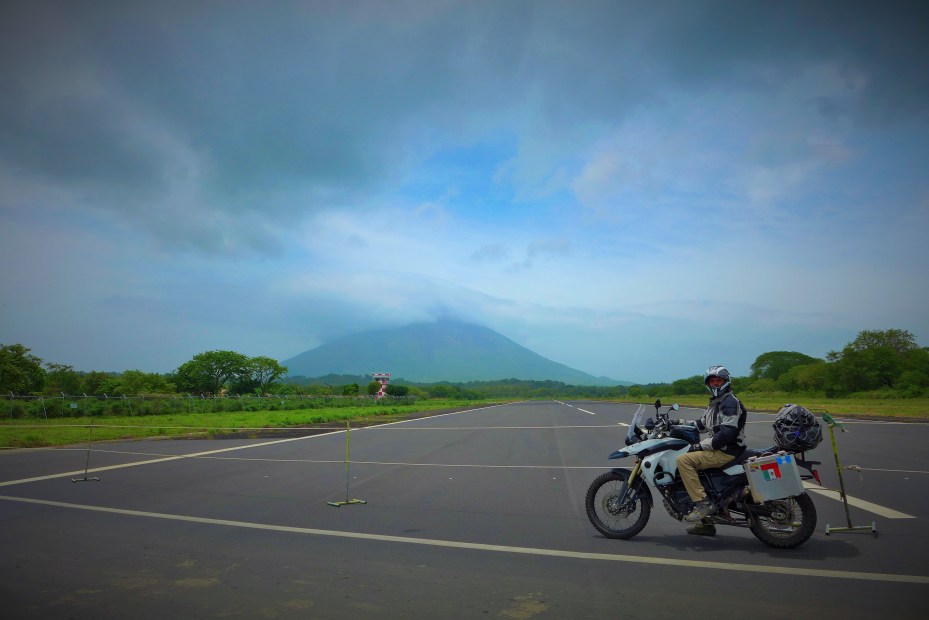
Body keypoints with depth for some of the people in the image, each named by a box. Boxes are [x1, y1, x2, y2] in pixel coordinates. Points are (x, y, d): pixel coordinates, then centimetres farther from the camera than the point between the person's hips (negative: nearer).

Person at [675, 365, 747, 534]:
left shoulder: (730, 402, -13)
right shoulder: (715, 403, 18)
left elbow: (727, 433, -23)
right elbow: (704, 423, 25)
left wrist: (701, 446, -20)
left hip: (727, 452, -10)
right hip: (718, 449, 10)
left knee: (684, 460, -22)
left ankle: (703, 503, -21)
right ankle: (706, 523, 20)